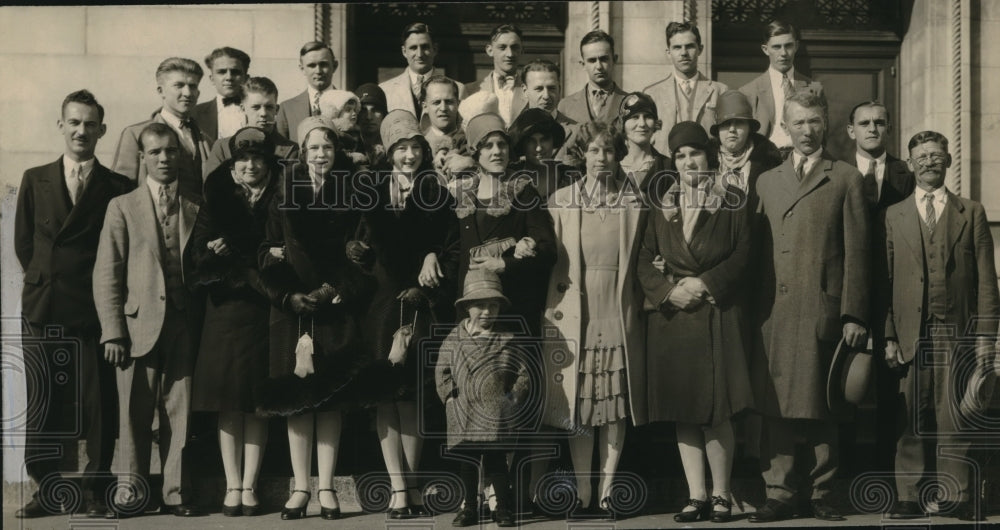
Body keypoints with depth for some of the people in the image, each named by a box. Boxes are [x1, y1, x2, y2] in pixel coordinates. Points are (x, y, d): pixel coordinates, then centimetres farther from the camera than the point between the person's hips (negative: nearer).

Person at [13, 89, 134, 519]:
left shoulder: (119, 188, 3)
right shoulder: (35, 180, 11)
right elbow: (23, 243, 13)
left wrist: (102, 288, 0)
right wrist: (45, 279, 9)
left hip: (95, 307, -2)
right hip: (43, 307, 2)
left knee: (97, 401, -1)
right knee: (40, 400, 4)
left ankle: (94, 491, 8)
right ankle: (46, 489, 13)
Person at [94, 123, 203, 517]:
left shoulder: (196, 210, 13)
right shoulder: (123, 207, 8)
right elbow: (107, 275, 2)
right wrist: (112, 331, -5)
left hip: (184, 325, 2)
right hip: (139, 324, -1)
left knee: (179, 412, 2)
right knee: (135, 412, -1)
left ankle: (176, 492, 9)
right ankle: (132, 491, 8)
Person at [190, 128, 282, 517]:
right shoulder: (217, 199, 9)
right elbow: (199, 251, 1)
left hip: (264, 308, -1)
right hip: (225, 308, 1)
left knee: (256, 402, 0)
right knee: (228, 403, 0)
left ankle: (249, 486, 6)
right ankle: (233, 486, 5)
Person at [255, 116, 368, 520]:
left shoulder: (351, 198, 7)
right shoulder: (283, 199, 8)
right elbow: (267, 254, 4)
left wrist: (334, 291, -10)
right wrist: (289, 295, -9)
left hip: (336, 309, -1)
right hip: (292, 308, 1)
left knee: (331, 398, -2)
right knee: (296, 398, -2)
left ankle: (326, 488, 2)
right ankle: (300, 487, 4)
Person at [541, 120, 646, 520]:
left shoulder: (632, 204, 7)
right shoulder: (561, 201, 6)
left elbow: (641, 262, 8)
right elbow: (551, 259, 5)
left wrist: (641, 302, -1)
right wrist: (553, 304, -2)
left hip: (618, 314, 0)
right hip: (573, 314, 0)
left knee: (617, 407, 1)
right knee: (578, 410, 1)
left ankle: (606, 492, 7)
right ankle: (583, 495, 6)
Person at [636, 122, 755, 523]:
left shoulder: (732, 207, 4)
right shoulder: (662, 210, 12)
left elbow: (743, 257, -2)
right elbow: (643, 261, 7)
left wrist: (704, 283, -12)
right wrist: (668, 291, -9)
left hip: (719, 317, -3)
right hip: (673, 318, 3)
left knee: (718, 412, -7)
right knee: (683, 412, 3)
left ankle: (720, 495, 3)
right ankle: (696, 495, 8)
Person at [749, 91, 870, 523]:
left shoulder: (846, 179, 8)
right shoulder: (766, 181, 18)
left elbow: (856, 250, 2)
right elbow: (758, 250, 13)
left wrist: (854, 314, -6)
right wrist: (755, 310, 4)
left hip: (825, 310, -2)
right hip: (775, 313, 3)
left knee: (824, 407, 3)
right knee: (775, 406, 0)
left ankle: (823, 494, 11)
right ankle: (778, 494, 5)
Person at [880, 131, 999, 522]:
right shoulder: (894, 216, 12)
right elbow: (886, 281, 7)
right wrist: (888, 336, -1)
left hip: (957, 334, 0)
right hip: (911, 334, 0)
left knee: (955, 419, -2)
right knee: (912, 420, -1)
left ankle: (958, 497, 4)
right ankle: (910, 496, 3)